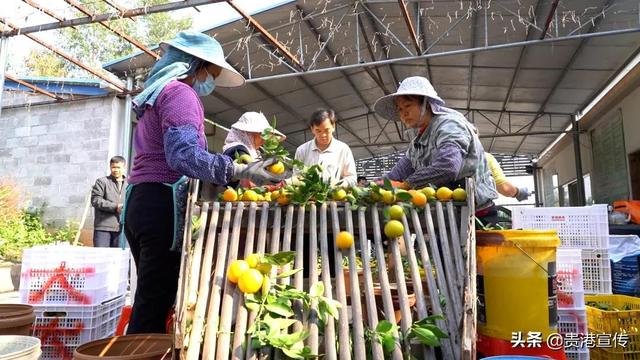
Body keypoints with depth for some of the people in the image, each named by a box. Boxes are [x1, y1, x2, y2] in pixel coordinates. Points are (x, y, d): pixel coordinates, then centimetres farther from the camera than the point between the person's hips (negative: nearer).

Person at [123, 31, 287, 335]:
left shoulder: (156, 96, 25)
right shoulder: (181, 93, -6)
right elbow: (183, 155, -23)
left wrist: (227, 159, 27)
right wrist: (240, 171, -28)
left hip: (139, 203, 10)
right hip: (163, 206, -10)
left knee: (149, 301, 15)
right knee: (155, 303, -7)